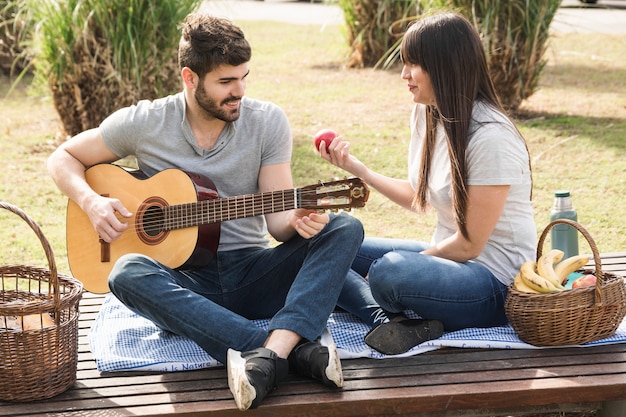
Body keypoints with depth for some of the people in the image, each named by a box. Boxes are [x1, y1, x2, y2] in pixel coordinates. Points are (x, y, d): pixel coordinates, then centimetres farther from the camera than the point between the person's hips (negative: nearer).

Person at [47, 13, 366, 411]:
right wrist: (92, 202, -12)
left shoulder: (267, 121, -1)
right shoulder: (145, 123, -2)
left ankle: (271, 353, -45)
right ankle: (295, 351, -44)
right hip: (183, 280, -1)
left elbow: (277, 219, -3)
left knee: (345, 229, -22)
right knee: (129, 273, -36)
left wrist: (297, 220, -28)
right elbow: (63, 158, 9)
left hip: (252, 274, 1)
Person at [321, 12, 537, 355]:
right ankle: (389, 317, -22)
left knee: (389, 271, -38)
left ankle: (395, 318, -7)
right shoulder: (427, 114, 5)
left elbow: (469, 245, -18)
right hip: (450, 254, 10)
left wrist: (400, 267, -10)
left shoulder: (491, 138, -22)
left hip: (496, 280, -10)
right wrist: (354, 166, 11)